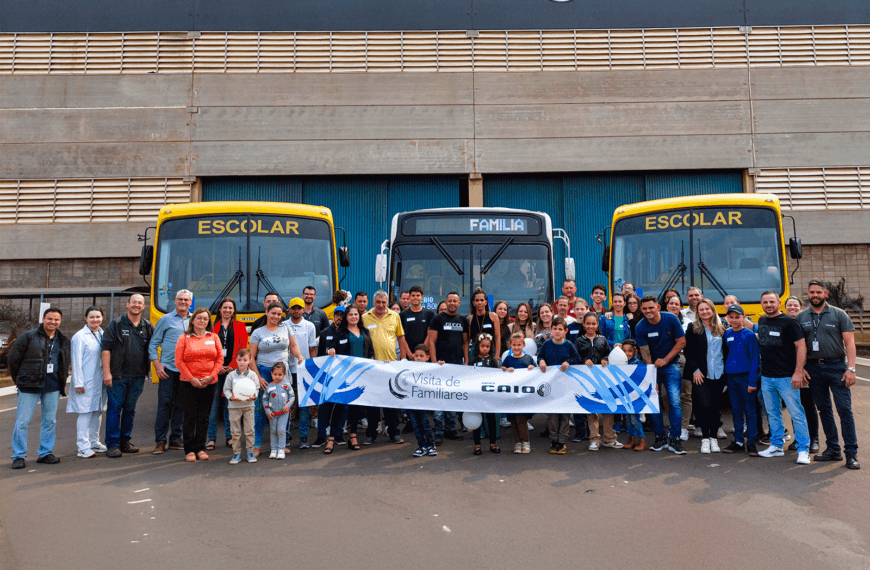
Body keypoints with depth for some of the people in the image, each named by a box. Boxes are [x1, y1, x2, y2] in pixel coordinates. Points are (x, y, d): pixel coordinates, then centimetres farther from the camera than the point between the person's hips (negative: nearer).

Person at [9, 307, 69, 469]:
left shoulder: (63, 340, 11)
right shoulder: (29, 337, -3)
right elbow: (13, 358, 0)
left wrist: (62, 383, 11)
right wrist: (19, 380, 4)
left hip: (53, 387, 4)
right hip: (30, 386, -4)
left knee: (50, 421, 8)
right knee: (22, 421, -2)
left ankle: (45, 453, 19)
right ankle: (18, 456, 8)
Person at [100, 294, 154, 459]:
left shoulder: (148, 327, 10)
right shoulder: (116, 324, -1)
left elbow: (153, 349, 17)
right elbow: (105, 348, -5)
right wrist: (106, 371, -11)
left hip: (138, 377, 4)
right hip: (117, 376, -3)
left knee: (130, 409, 11)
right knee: (114, 409, -2)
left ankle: (125, 442, 22)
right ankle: (112, 445, 4)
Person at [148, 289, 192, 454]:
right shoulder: (166, 319, 4)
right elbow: (153, 344, 5)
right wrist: (157, 364, -6)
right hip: (168, 369, -3)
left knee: (181, 405, 8)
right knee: (164, 404, -4)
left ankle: (175, 439, 17)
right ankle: (160, 441, 3)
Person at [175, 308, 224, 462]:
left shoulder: (214, 337, 8)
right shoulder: (184, 338, 2)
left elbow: (220, 359, 5)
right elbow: (179, 361, -3)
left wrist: (211, 376, -8)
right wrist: (191, 379, -11)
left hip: (209, 384, 2)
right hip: (189, 384, -2)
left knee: (204, 417, 7)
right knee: (190, 417, 0)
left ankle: (200, 448, 16)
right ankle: (189, 450, 9)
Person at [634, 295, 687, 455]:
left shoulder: (671, 319, -11)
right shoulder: (640, 327, -11)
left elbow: (681, 342, -6)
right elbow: (645, 354, -12)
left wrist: (665, 360, -12)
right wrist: (652, 378, -17)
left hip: (671, 365, -1)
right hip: (652, 366, 1)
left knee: (674, 401, -9)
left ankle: (674, 440, -2)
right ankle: (660, 437, 15)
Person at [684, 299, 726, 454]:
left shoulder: (721, 329, 10)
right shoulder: (692, 328, 2)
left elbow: (726, 352, 13)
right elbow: (687, 350, -2)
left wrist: (726, 370, 4)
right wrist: (695, 370, -10)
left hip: (718, 375, 3)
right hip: (701, 374, -3)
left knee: (715, 407, 7)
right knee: (705, 405, -12)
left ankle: (713, 438, 19)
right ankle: (705, 438, 2)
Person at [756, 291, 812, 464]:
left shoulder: (788, 322, -9)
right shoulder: (762, 321, 11)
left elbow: (801, 347, -10)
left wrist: (798, 372, -17)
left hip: (786, 377, -6)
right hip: (766, 377, 6)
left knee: (796, 413, -1)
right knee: (773, 414, 13)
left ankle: (803, 450, 7)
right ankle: (776, 446, 23)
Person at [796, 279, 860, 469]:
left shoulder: (838, 314, 1)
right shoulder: (801, 317, 6)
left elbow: (849, 343, -3)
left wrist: (850, 368, -11)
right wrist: (800, 367, -1)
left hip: (836, 366, -3)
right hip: (813, 368, 3)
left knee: (845, 409, -5)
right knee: (824, 410, 10)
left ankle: (851, 454, 1)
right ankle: (833, 449, 19)